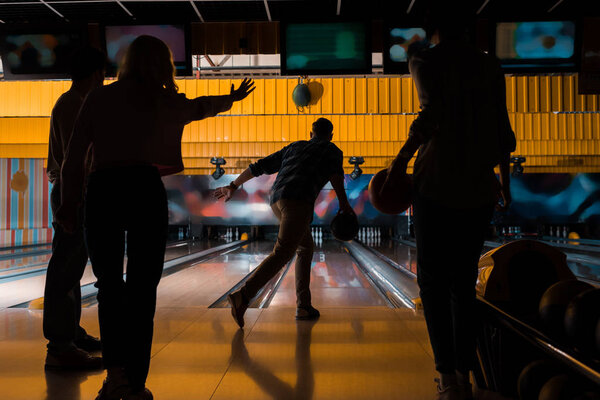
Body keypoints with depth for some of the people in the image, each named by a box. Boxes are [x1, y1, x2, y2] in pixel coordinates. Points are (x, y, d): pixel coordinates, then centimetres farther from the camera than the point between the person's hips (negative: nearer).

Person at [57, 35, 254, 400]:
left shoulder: (98, 97, 11)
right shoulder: (165, 101, 10)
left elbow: (74, 157, 7)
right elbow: (203, 106, 31)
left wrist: (70, 203, 16)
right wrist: (234, 97, 50)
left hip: (102, 192, 2)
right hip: (144, 190, -1)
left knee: (109, 285, 13)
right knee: (142, 289, 4)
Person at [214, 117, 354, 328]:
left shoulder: (294, 147, 33)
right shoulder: (332, 150, 21)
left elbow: (260, 166, 29)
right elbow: (335, 172, -4)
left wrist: (233, 186, 34)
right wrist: (344, 202, -8)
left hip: (277, 200, 7)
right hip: (298, 201, -7)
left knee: (306, 248, 21)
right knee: (282, 254, -15)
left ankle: (303, 306, 16)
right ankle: (242, 297, -33)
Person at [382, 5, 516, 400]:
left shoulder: (424, 60, -2)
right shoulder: (491, 66, 10)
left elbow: (435, 111, -19)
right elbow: (502, 129, 9)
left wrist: (402, 160, -13)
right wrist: (505, 179, 20)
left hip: (437, 184, -4)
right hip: (480, 187, 4)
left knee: (434, 280, 3)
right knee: (464, 281, 12)